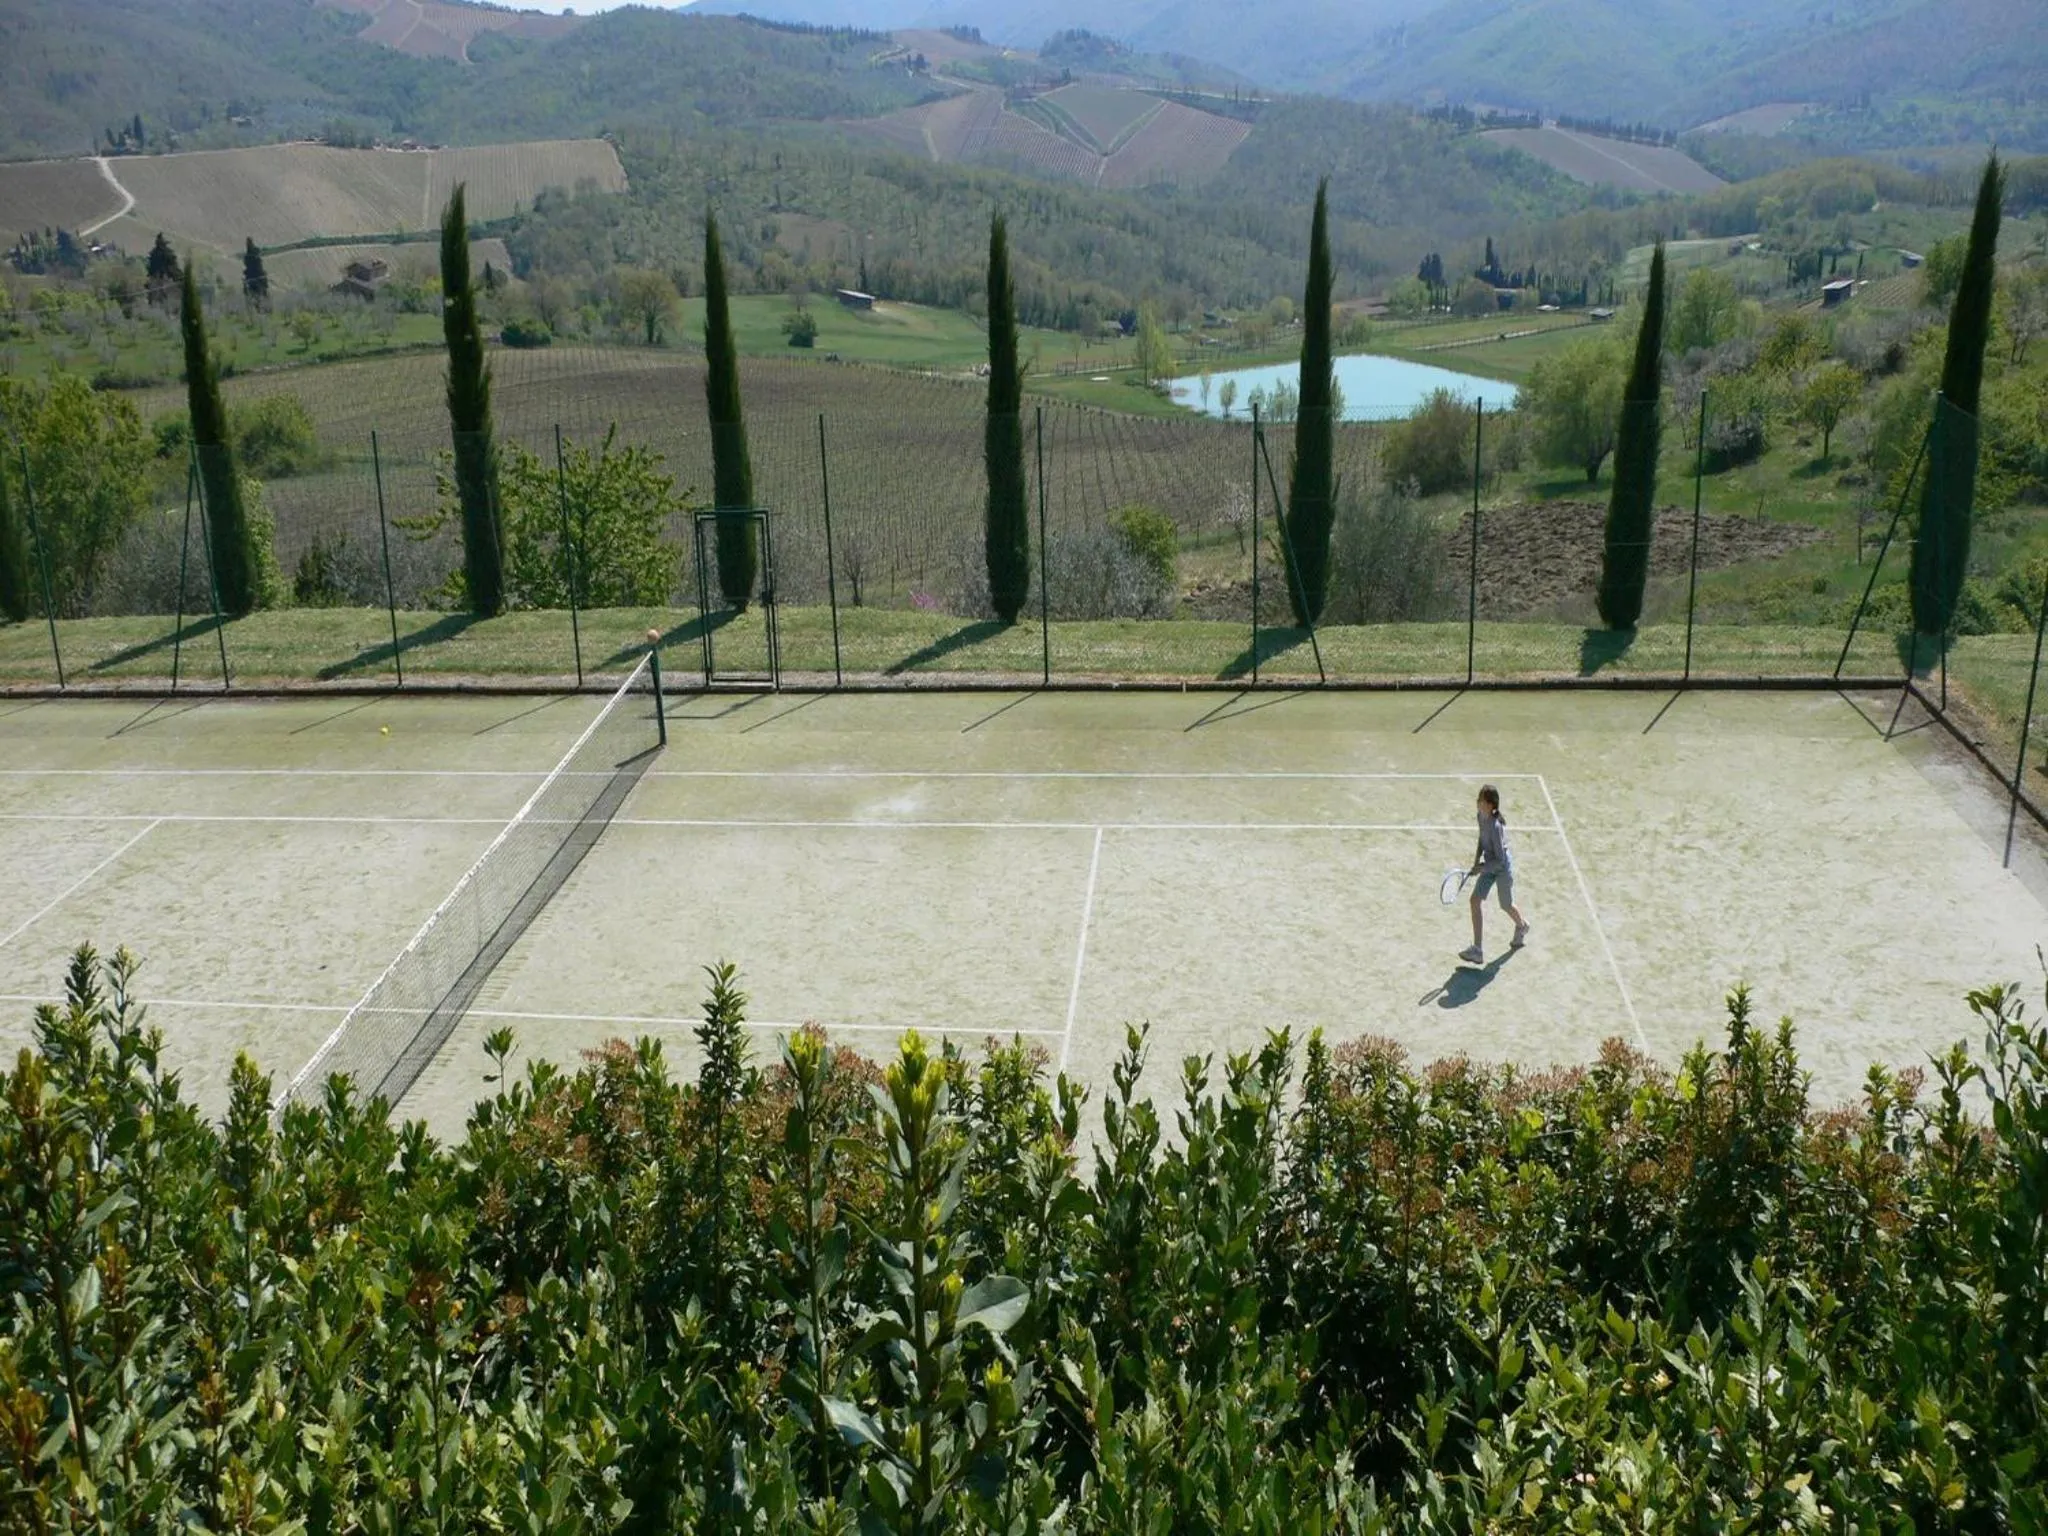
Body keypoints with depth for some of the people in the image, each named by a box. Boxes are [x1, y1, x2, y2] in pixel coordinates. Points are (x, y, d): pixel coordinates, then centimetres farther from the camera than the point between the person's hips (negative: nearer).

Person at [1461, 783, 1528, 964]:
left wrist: (1481, 868, -20)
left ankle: (1522, 926, 50)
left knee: (1506, 905, 14)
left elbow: (1500, 860, -26)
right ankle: (1478, 950, -3)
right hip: (1489, 866, 7)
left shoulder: (1495, 827, -32)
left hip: (1503, 868, -7)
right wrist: (1477, 858, 3)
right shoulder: (1481, 816, -8)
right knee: (1476, 900, -4)